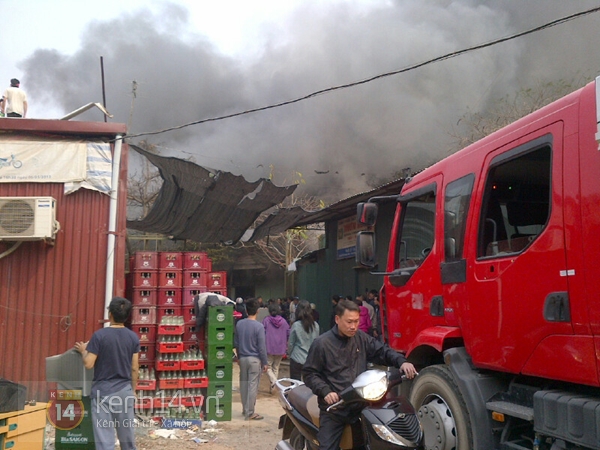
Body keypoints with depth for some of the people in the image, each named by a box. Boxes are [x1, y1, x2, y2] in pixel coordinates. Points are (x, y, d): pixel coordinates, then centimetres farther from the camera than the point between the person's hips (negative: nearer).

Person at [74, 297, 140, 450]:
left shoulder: (100, 335, -11)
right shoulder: (133, 337, 0)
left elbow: (88, 364, -11)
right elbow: (134, 368, 3)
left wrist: (83, 351, 9)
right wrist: (133, 390, 15)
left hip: (103, 391, -3)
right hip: (125, 390, 4)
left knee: (104, 436, 0)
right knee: (127, 434, 16)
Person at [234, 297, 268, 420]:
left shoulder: (239, 324, 0)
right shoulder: (259, 326, -15)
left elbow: (236, 343, 9)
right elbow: (262, 347, -13)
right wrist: (265, 363, -5)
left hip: (243, 358, 5)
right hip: (255, 359, -5)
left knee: (243, 384, 16)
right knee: (253, 385, 0)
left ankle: (245, 409, 28)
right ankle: (250, 413, 4)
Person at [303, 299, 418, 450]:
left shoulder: (361, 338, 8)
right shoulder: (322, 343, -7)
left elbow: (382, 351, 10)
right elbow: (309, 373, -5)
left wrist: (401, 362, -10)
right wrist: (325, 391, -19)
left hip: (360, 405, 4)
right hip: (333, 408, -4)